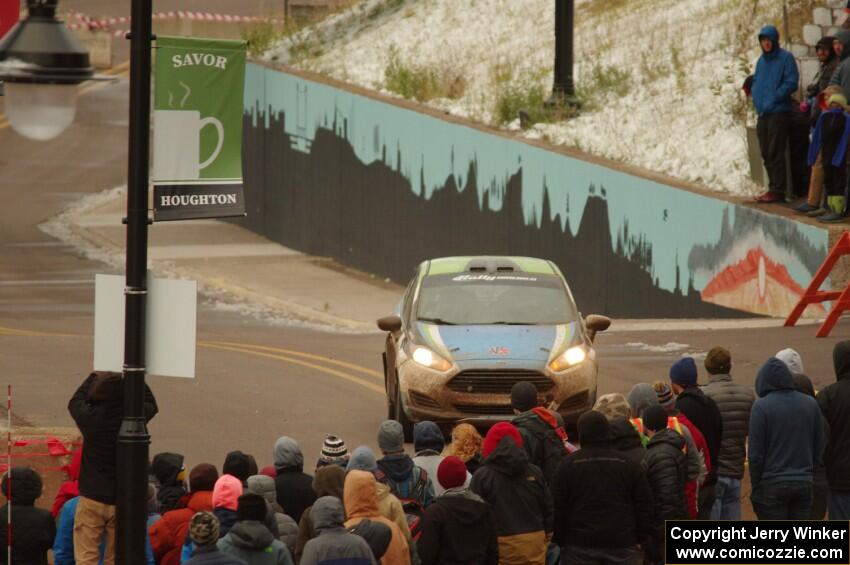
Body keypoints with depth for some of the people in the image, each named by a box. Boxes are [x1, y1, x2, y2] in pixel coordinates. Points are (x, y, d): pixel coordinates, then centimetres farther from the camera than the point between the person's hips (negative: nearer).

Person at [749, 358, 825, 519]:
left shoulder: (762, 406, -9)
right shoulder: (810, 404, 6)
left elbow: (755, 453, -9)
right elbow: (820, 448, 8)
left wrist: (755, 486, 1)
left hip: (772, 485, -4)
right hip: (805, 485, 4)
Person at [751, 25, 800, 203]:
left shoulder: (785, 58, -6)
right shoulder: (762, 60, 15)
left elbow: (791, 83, -12)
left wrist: (772, 100, -14)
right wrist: (757, 100, 4)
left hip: (778, 113, -7)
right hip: (763, 113, 7)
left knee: (775, 153, -8)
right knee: (766, 154, 9)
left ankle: (778, 190, -6)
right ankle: (773, 187, 16)